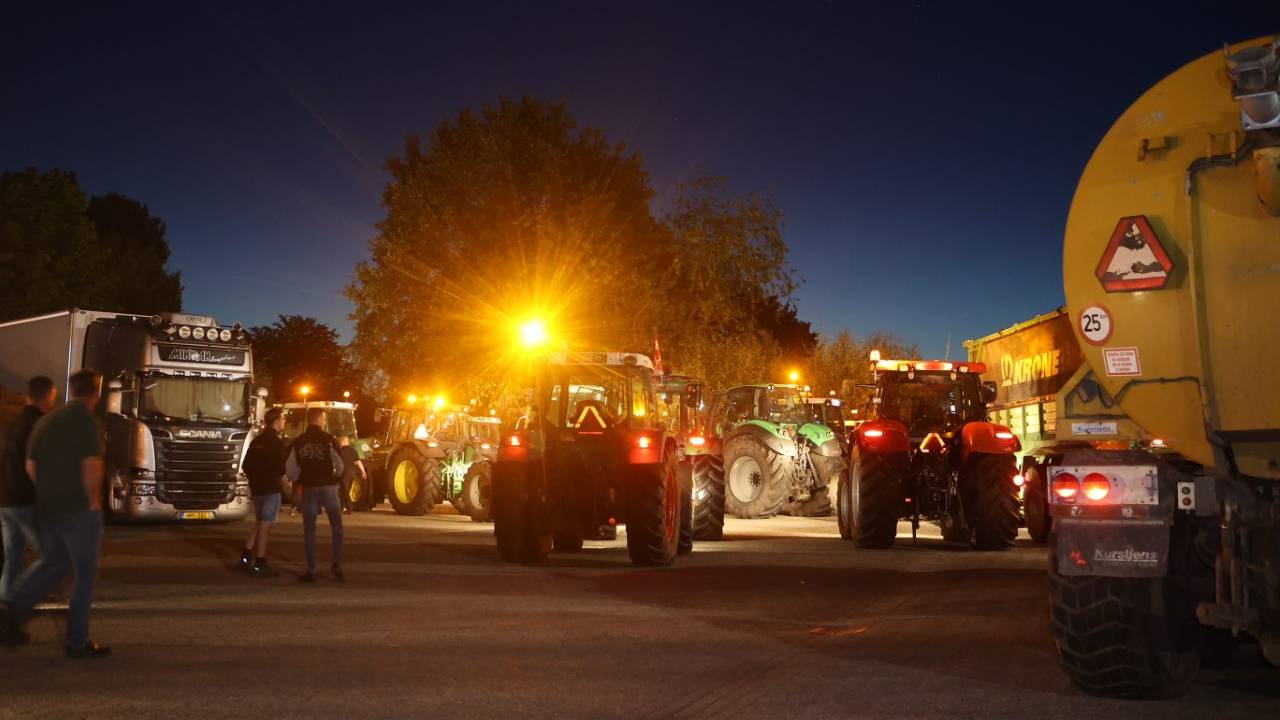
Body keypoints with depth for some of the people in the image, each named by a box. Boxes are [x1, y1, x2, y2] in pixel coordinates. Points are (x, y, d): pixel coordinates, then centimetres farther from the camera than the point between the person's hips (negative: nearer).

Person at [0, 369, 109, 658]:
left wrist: (49, 494, 18)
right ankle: (77, 642, 9)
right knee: (85, 574, 5)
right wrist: (94, 502, -9)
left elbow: (31, 466, 9)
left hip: (47, 509, 7)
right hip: (79, 510, -6)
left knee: (52, 563, 25)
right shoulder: (88, 422, -13)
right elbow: (92, 466, -21)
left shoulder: (46, 421, 8)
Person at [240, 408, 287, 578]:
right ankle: (259, 565, -2)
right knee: (265, 526, -4)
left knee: (260, 524, 19)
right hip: (271, 488, -8)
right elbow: (282, 466, -16)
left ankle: (246, 557, 14)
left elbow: (246, 465, 14)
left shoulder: (256, 441, 11)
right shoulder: (277, 442, -13)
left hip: (257, 487, 8)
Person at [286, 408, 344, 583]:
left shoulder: (298, 442, 4)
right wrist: (336, 476, 14)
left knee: (309, 530, 9)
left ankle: (311, 571, 8)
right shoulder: (327, 439, -6)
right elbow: (339, 464, -7)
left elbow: (290, 468, 1)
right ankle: (337, 564, -6)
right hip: (328, 486, -3)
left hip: (308, 488, 3)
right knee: (336, 527, 8)